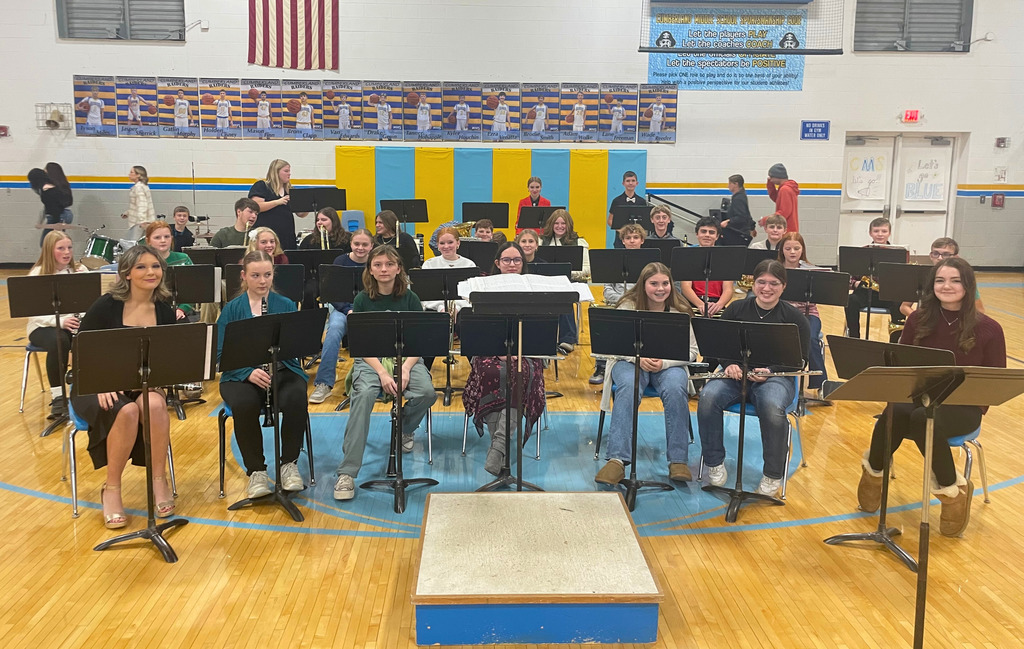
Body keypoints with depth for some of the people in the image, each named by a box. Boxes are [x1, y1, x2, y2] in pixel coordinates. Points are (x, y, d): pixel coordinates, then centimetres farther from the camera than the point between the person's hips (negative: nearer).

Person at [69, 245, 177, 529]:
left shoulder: (164, 311, 2)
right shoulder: (106, 306, -10)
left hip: (143, 385, 3)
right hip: (98, 387, -2)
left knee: (156, 405, -33)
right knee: (127, 411, -35)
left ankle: (159, 481, -18)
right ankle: (111, 490, -17)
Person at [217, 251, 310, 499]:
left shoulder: (286, 306, 8)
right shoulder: (231, 309, 6)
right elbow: (222, 354, -2)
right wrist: (248, 372, -20)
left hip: (282, 370, 1)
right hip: (241, 374, 0)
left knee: (296, 399, -32)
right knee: (244, 404, -34)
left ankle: (289, 464, -10)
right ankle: (256, 471, -14)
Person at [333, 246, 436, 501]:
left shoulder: (410, 299, 3)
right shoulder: (363, 300, 2)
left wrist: (405, 369, -19)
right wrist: (382, 373, -20)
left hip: (406, 357, 1)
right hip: (370, 359, -1)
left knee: (427, 392, -30)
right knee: (363, 395, -34)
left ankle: (404, 428, 8)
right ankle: (347, 473, -34)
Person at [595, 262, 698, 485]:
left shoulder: (679, 311, 0)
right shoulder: (627, 307, -3)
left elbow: (691, 351, -3)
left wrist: (664, 362, -20)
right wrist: (639, 358, -23)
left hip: (669, 364, 1)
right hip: (630, 361, -1)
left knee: (675, 390, -33)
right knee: (628, 389, -34)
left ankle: (678, 460, -25)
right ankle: (618, 459, -38)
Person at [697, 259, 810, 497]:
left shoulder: (794, 317, 4)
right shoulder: (736, 309, 10)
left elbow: (800, 360, 1)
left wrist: (770, 370, -17)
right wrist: (729, 364, -13)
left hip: (776, 377, -2)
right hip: (736, 373, 2)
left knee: (772, 407, -37)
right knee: (708, 397, -30)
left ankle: (773, 475, -15)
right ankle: (715, 463, -9)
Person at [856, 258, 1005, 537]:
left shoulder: (988, 329, -5)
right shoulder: (918, 320, 3)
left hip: (964, 406, -2)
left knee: (924, 419, -37)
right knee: (893, 414, -34)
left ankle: (953, 489, -14)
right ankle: (875, 472, -4)